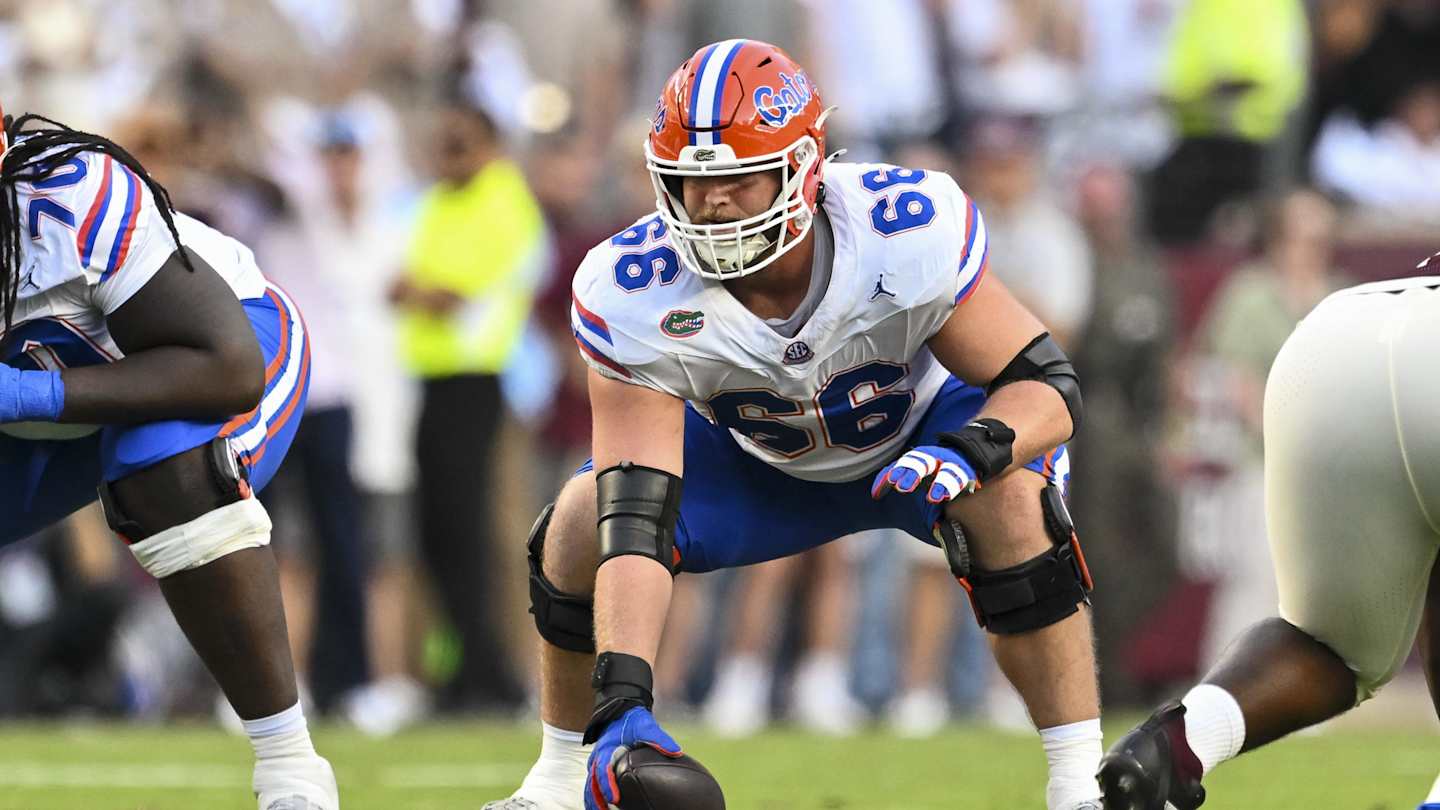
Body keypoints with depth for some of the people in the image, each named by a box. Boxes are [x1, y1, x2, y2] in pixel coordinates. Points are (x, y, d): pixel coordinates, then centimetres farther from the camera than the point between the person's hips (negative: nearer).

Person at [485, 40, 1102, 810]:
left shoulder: (909, 231, -37)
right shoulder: (632, 295, -34)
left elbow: (1048, 385, -27)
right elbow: (637, 520, -37)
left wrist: (969, 452, -50)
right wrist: (622, 701, -48)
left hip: (915, 429, -2)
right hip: (755, 458, 2)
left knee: (1010, 499, -33)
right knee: (581, 527, -19)